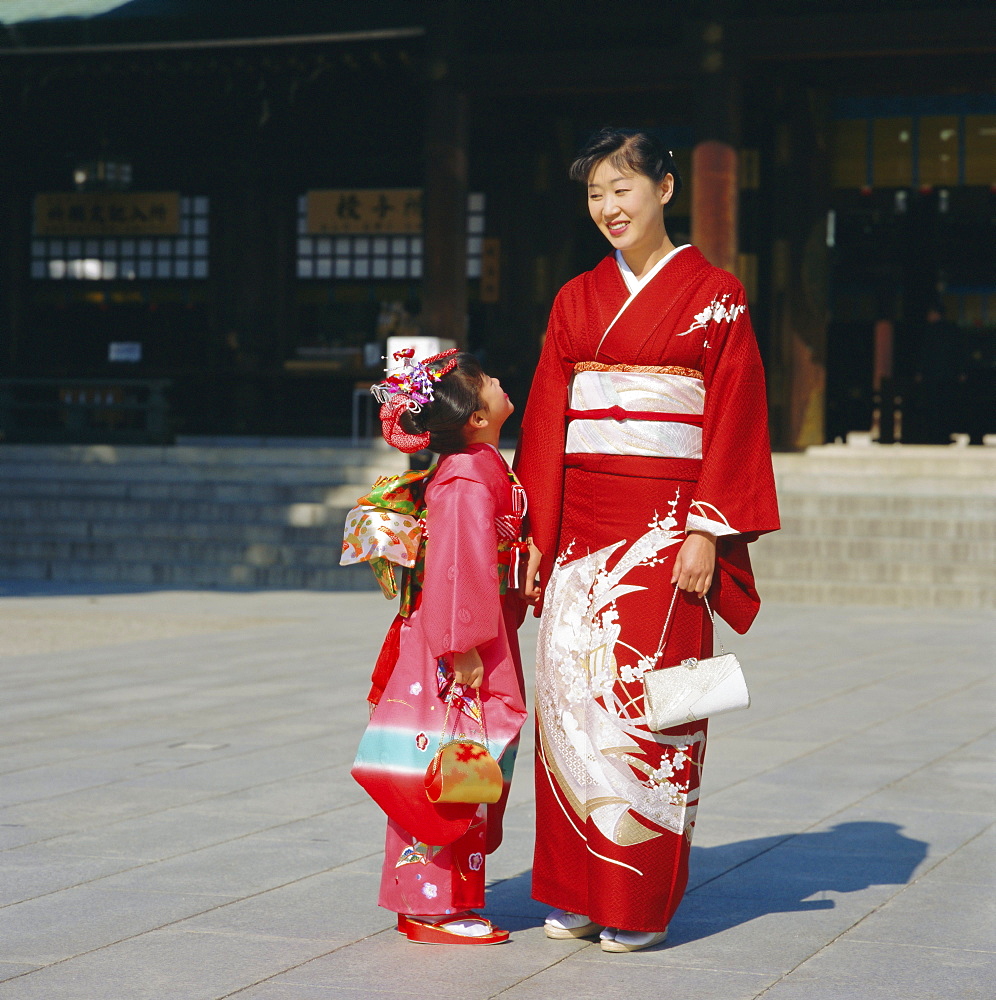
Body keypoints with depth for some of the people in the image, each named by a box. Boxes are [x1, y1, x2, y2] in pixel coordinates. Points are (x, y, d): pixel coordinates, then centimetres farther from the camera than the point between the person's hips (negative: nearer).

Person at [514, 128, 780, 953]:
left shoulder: (715, 297, 0)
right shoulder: (577, 300, 13)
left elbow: (734, 421, -5)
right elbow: (545, 419, 13)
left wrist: (708, 531, -12)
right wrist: (536, 532, 6)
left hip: (665, 524, -4)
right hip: (582, 526, 5)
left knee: (647, 697, -6)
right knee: (573, 693, 2)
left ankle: (643, 902, 2)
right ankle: (579, 893, 11)